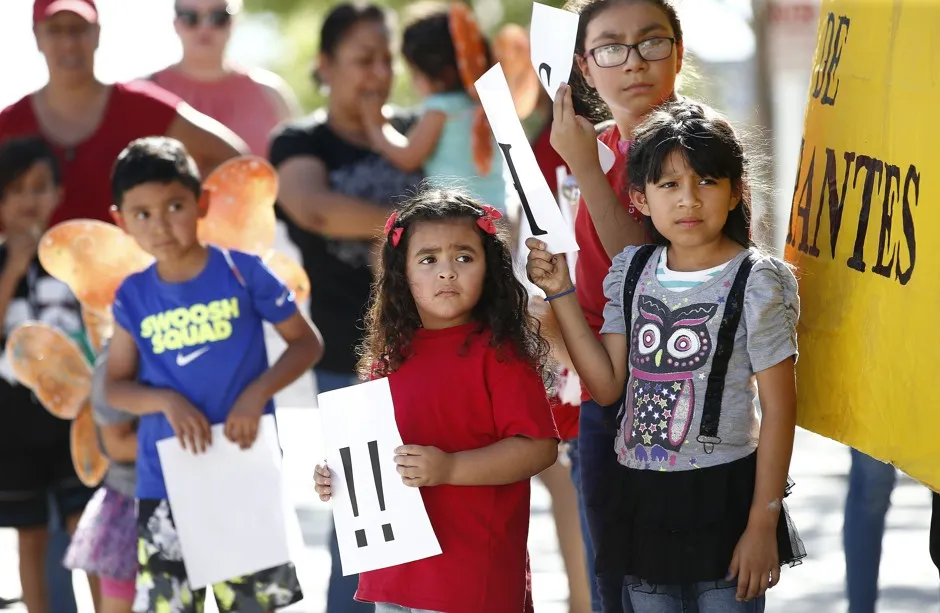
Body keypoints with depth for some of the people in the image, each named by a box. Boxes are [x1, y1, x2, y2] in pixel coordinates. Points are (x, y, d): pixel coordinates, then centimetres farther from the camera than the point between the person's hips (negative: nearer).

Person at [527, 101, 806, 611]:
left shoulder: (755, 283, -10)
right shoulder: (633, 272, 5)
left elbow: (778, 408, -9)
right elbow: (607, 385, 5)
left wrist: (762, 524, -12)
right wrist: (560, 293, -1)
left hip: (722, 496, -5)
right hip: (641, 494, 5)